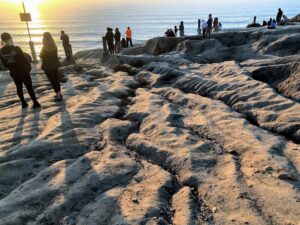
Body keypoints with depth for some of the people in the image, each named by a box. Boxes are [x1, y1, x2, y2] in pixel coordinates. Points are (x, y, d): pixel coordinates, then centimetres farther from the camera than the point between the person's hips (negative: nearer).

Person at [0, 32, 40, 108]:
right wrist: (29, 67, 3)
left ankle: (23, 103, 25)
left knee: (19, 88, 17)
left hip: (14, 73, 4)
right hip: (23, 71, -4)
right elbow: (24, 59, -13)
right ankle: (35, 103, 8)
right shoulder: (16, 49, -17)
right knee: (29, 87, 4)